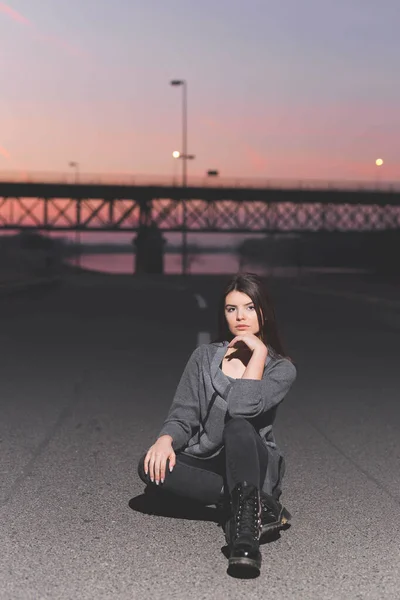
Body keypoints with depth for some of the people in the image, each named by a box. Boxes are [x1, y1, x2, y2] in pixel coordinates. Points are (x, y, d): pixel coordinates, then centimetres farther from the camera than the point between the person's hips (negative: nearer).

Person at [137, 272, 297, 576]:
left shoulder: (282, 368, -4)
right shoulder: (205, 357, 6)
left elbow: (242, 406, -24)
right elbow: (183, 416, 0)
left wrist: (259, 351, -17)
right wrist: (166, 440, -22)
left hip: (254, 465, -3)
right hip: (207, 466, 3)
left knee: (238, 426, -35)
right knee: (152, 467, -29)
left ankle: (245, 527, -43)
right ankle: (258, 506, -27)